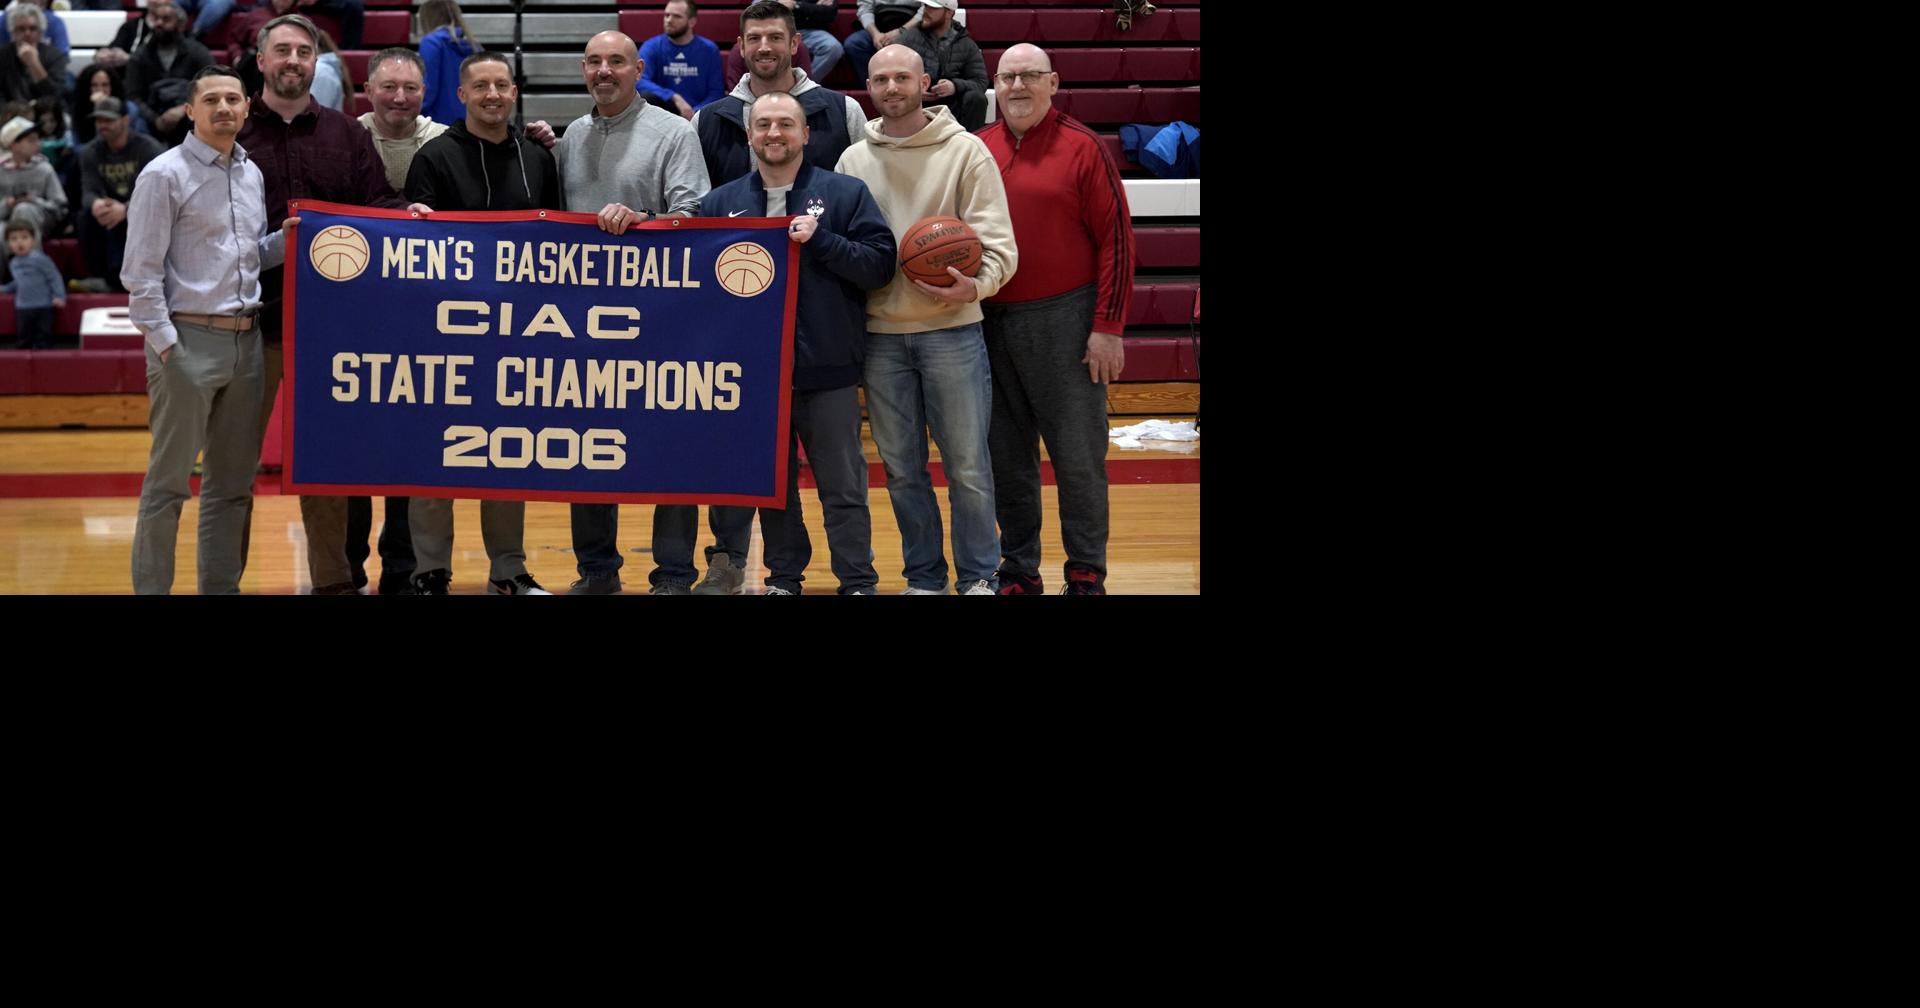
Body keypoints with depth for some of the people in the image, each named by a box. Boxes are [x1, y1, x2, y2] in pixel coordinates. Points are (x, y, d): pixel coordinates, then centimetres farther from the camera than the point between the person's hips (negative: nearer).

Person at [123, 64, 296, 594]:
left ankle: (221, 587, 19)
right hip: (188, 339, -7)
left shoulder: (251, 173, 13)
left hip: (246, 341, 7)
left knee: (233, 481, 11)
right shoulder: (165, 175, -7)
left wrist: (285, 239, 2)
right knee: (169, 481, -3)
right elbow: (141, 272, -10)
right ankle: (150, 588, 4)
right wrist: (167, 347, -13)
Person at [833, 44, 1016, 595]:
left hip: (951, 331, -3)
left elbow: (998, 246, -7)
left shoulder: (966, 151, -2)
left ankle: (978, 577, 14)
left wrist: (974, 286, -24)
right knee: (902, 470, 10)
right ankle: (924, 576, 22)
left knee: (968, 468, 1)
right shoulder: (853, 161, 9)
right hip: (881, 336, 3)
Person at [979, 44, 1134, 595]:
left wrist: (1108, 326, -10)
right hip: (990, 322, 4)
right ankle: (1018, 569, 21)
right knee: (1006, 457, 10)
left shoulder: (1082, 147, -4)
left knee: (1079, 457, 2)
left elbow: (1116, 237, -5)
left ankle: (1087, 574, 12)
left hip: (1064, 322, -4)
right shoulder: (975, 150, 7)